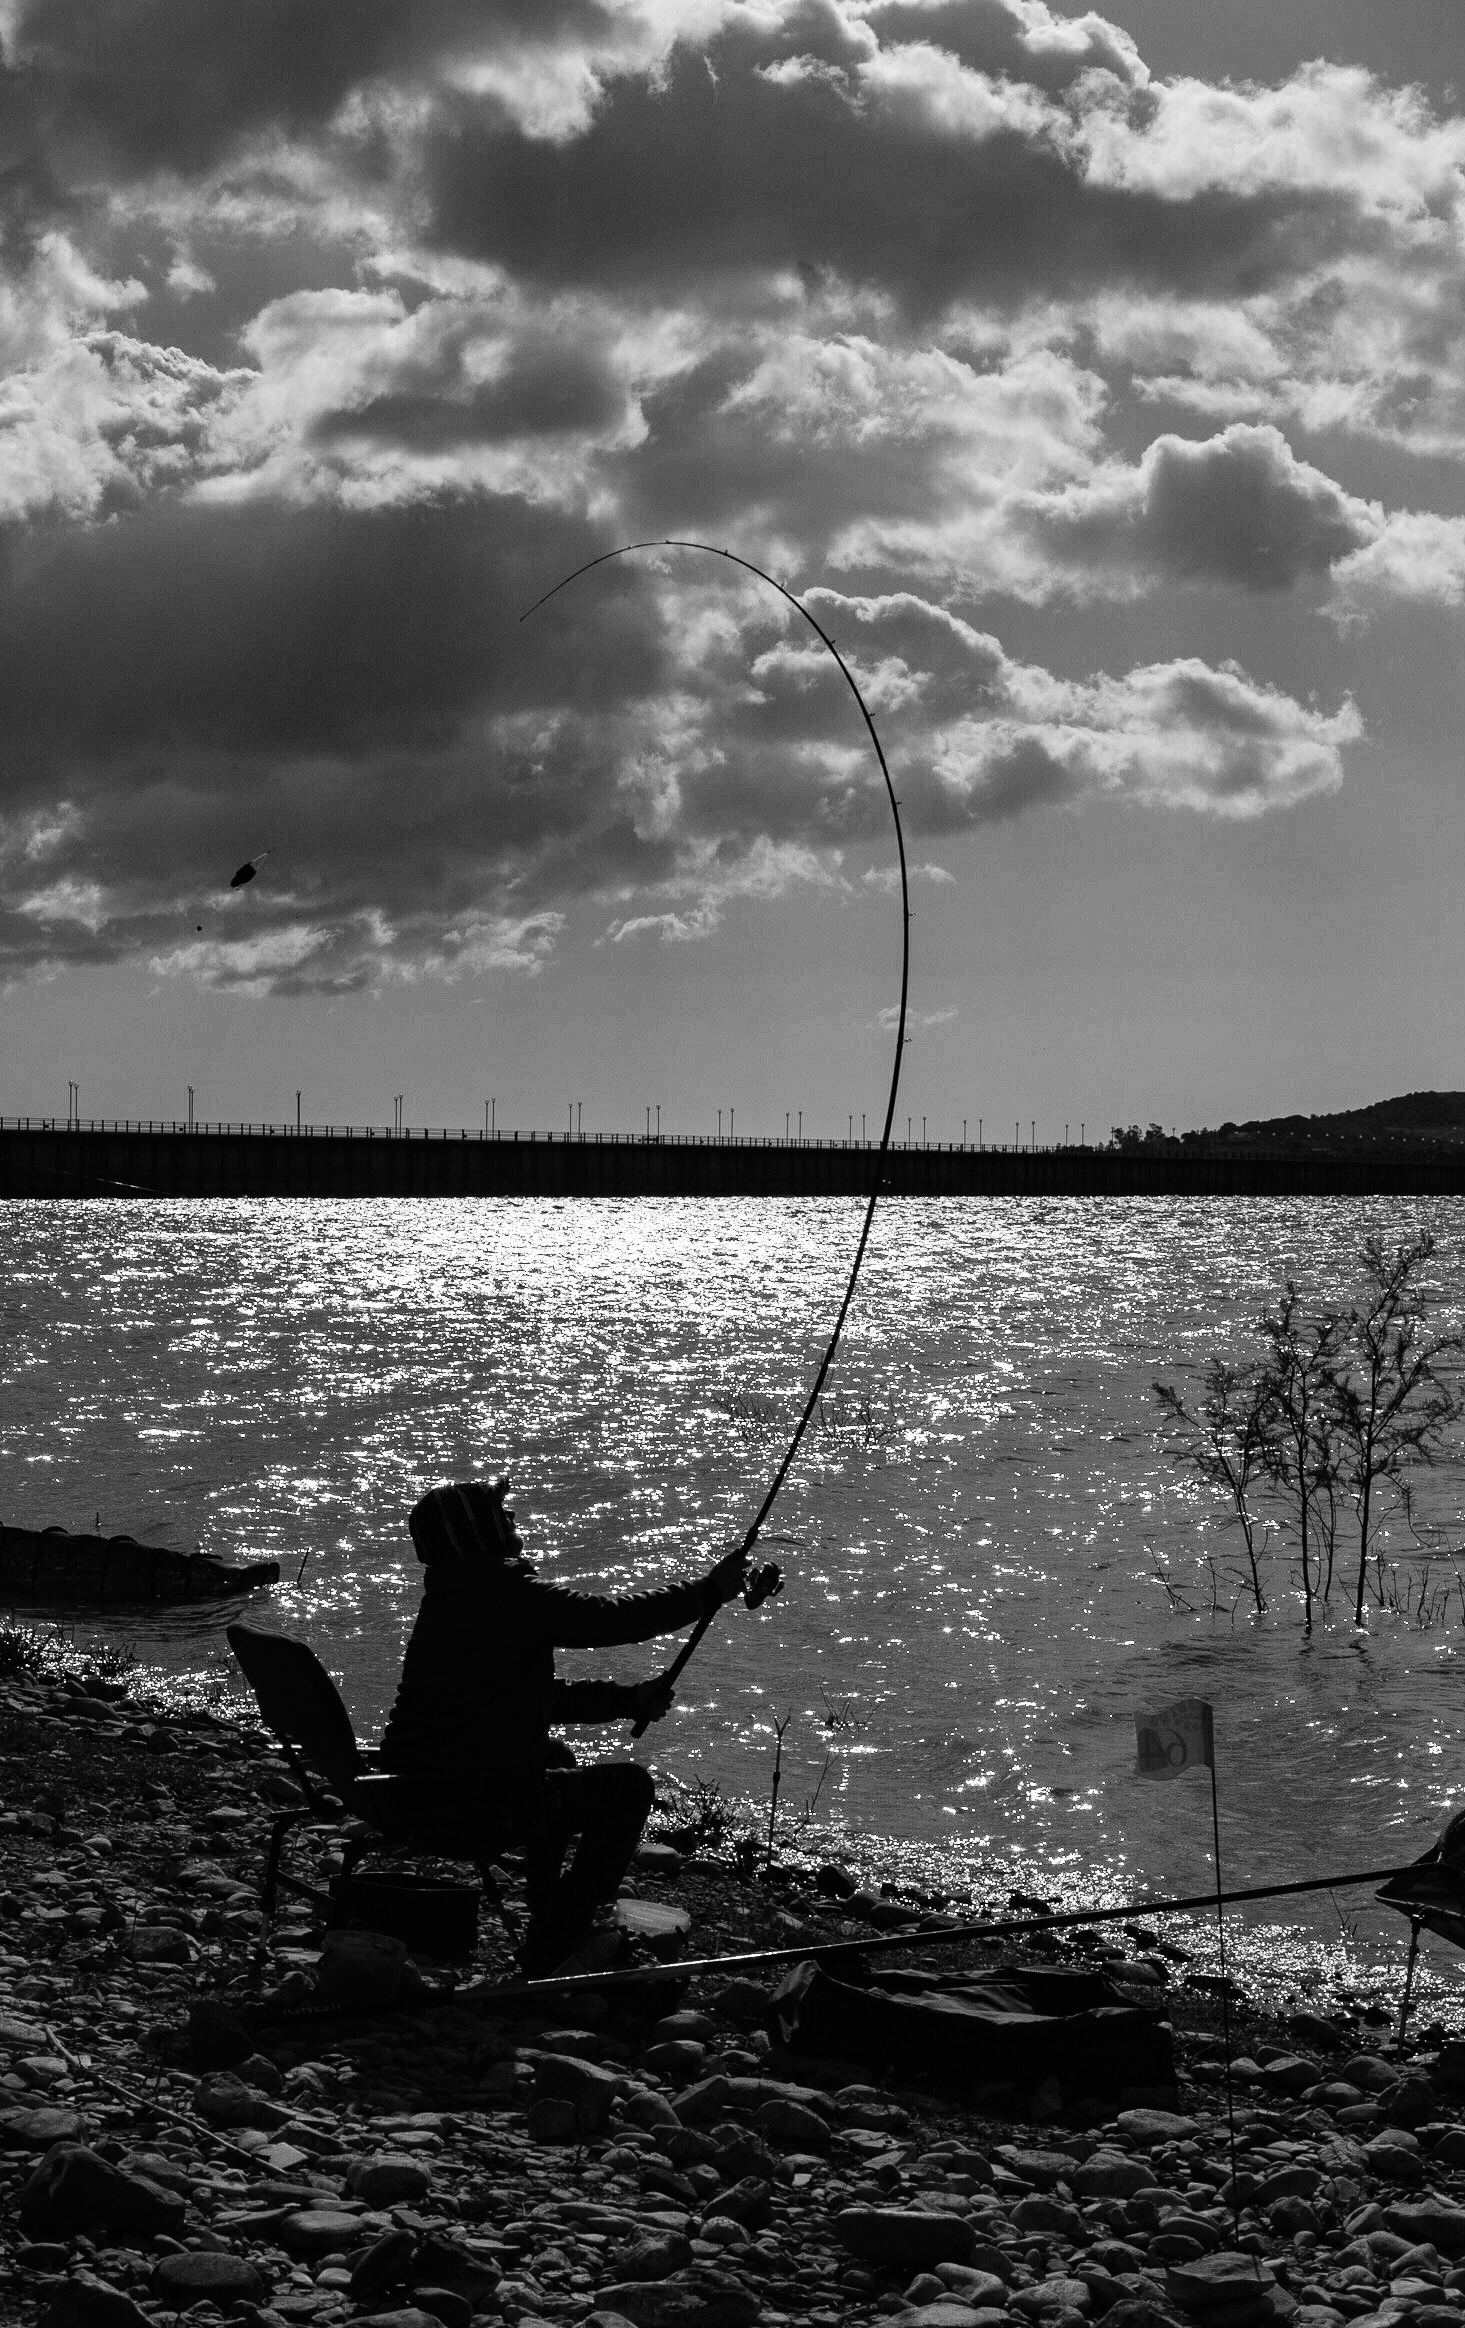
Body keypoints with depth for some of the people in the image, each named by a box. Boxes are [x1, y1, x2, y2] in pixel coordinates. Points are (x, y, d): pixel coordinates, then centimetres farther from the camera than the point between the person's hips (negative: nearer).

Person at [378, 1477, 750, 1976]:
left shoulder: (450, 1598, 15)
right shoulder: (509, 1596, -15)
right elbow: (615, 1619, -10)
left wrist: (627, 1699, 20)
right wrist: (711, 1590, 4)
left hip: (413, 1793, 9)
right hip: (473, 1804, -9)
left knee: (555, 1759, 34)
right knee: (629, 1787, 6)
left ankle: (550, 1923, 39)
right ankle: (553, 1948, 8)